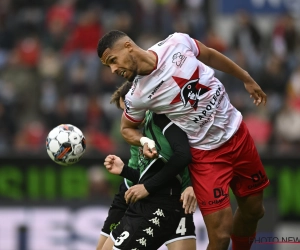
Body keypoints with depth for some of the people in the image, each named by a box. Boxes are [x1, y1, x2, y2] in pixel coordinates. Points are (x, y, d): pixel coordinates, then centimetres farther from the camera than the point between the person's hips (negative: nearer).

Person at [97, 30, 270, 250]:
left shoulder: (177, 43, -16)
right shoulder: (137, 96, -18)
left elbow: (211, 56, 5)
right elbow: (127, 128, 2)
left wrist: (247, 79, 14)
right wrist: (145, 142, -19)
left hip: (237, 133, 3)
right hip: (205, 152, -3)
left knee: (253, 209, 16)